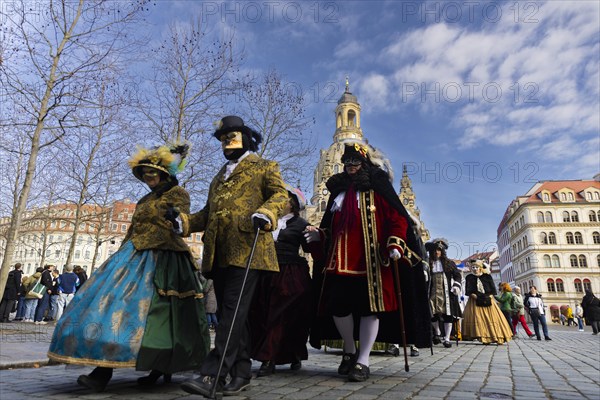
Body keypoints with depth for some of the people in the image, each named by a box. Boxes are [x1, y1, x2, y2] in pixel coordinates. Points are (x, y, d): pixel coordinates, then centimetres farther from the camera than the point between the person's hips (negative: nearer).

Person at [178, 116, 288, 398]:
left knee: (233, 310, -12)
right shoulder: (219, 176, 30)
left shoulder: (264, 167, 12)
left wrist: (266, 213, -24)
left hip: (247, 248, -7)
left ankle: (212, 375, -14)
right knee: (229, 313, 7)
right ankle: (241, 373, 16)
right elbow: (209, 213, 25)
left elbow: (280, 195, -3)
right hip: (219, 252, 7)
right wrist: (183, 221, 7)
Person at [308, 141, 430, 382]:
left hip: (370, 257, -4)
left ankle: (363, 361, 6)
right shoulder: (338, 189, 19)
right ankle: (349, 351, 23)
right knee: (338, 304, 1)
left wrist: (395, 245, -16)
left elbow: (397, 218, -3)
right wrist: (319, 235, 4)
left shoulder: (377, 187, 4)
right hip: (340, 258, 5)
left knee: (370, 304, -4)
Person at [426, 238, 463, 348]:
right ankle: (438, 333, 24)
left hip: (446, 293, 0)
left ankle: (447, 339, 7)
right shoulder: (429, 264, 7)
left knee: (448, 314, -2)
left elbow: (458, 275, 11)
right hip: (433, 293, 0)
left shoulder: (449, 263, 9)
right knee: (432, 314, -2)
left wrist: (457, 286, -3)